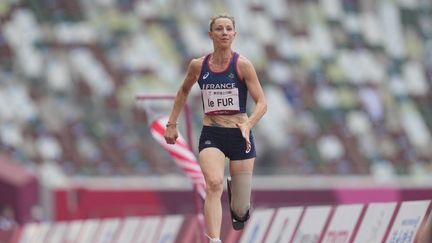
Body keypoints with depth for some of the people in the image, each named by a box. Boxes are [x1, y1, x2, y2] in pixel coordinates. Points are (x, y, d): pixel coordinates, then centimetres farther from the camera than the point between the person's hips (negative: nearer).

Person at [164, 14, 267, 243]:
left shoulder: (242, 65, -7)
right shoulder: (198, 66, 1)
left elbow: (262, 102, -8)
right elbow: (183, 91, 21)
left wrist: (248, 124, -26)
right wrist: (172, 124, 17)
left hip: (239, 135, -1)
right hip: (210, 135, 1)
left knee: (240, 210, 6)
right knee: (214, 184, -30)